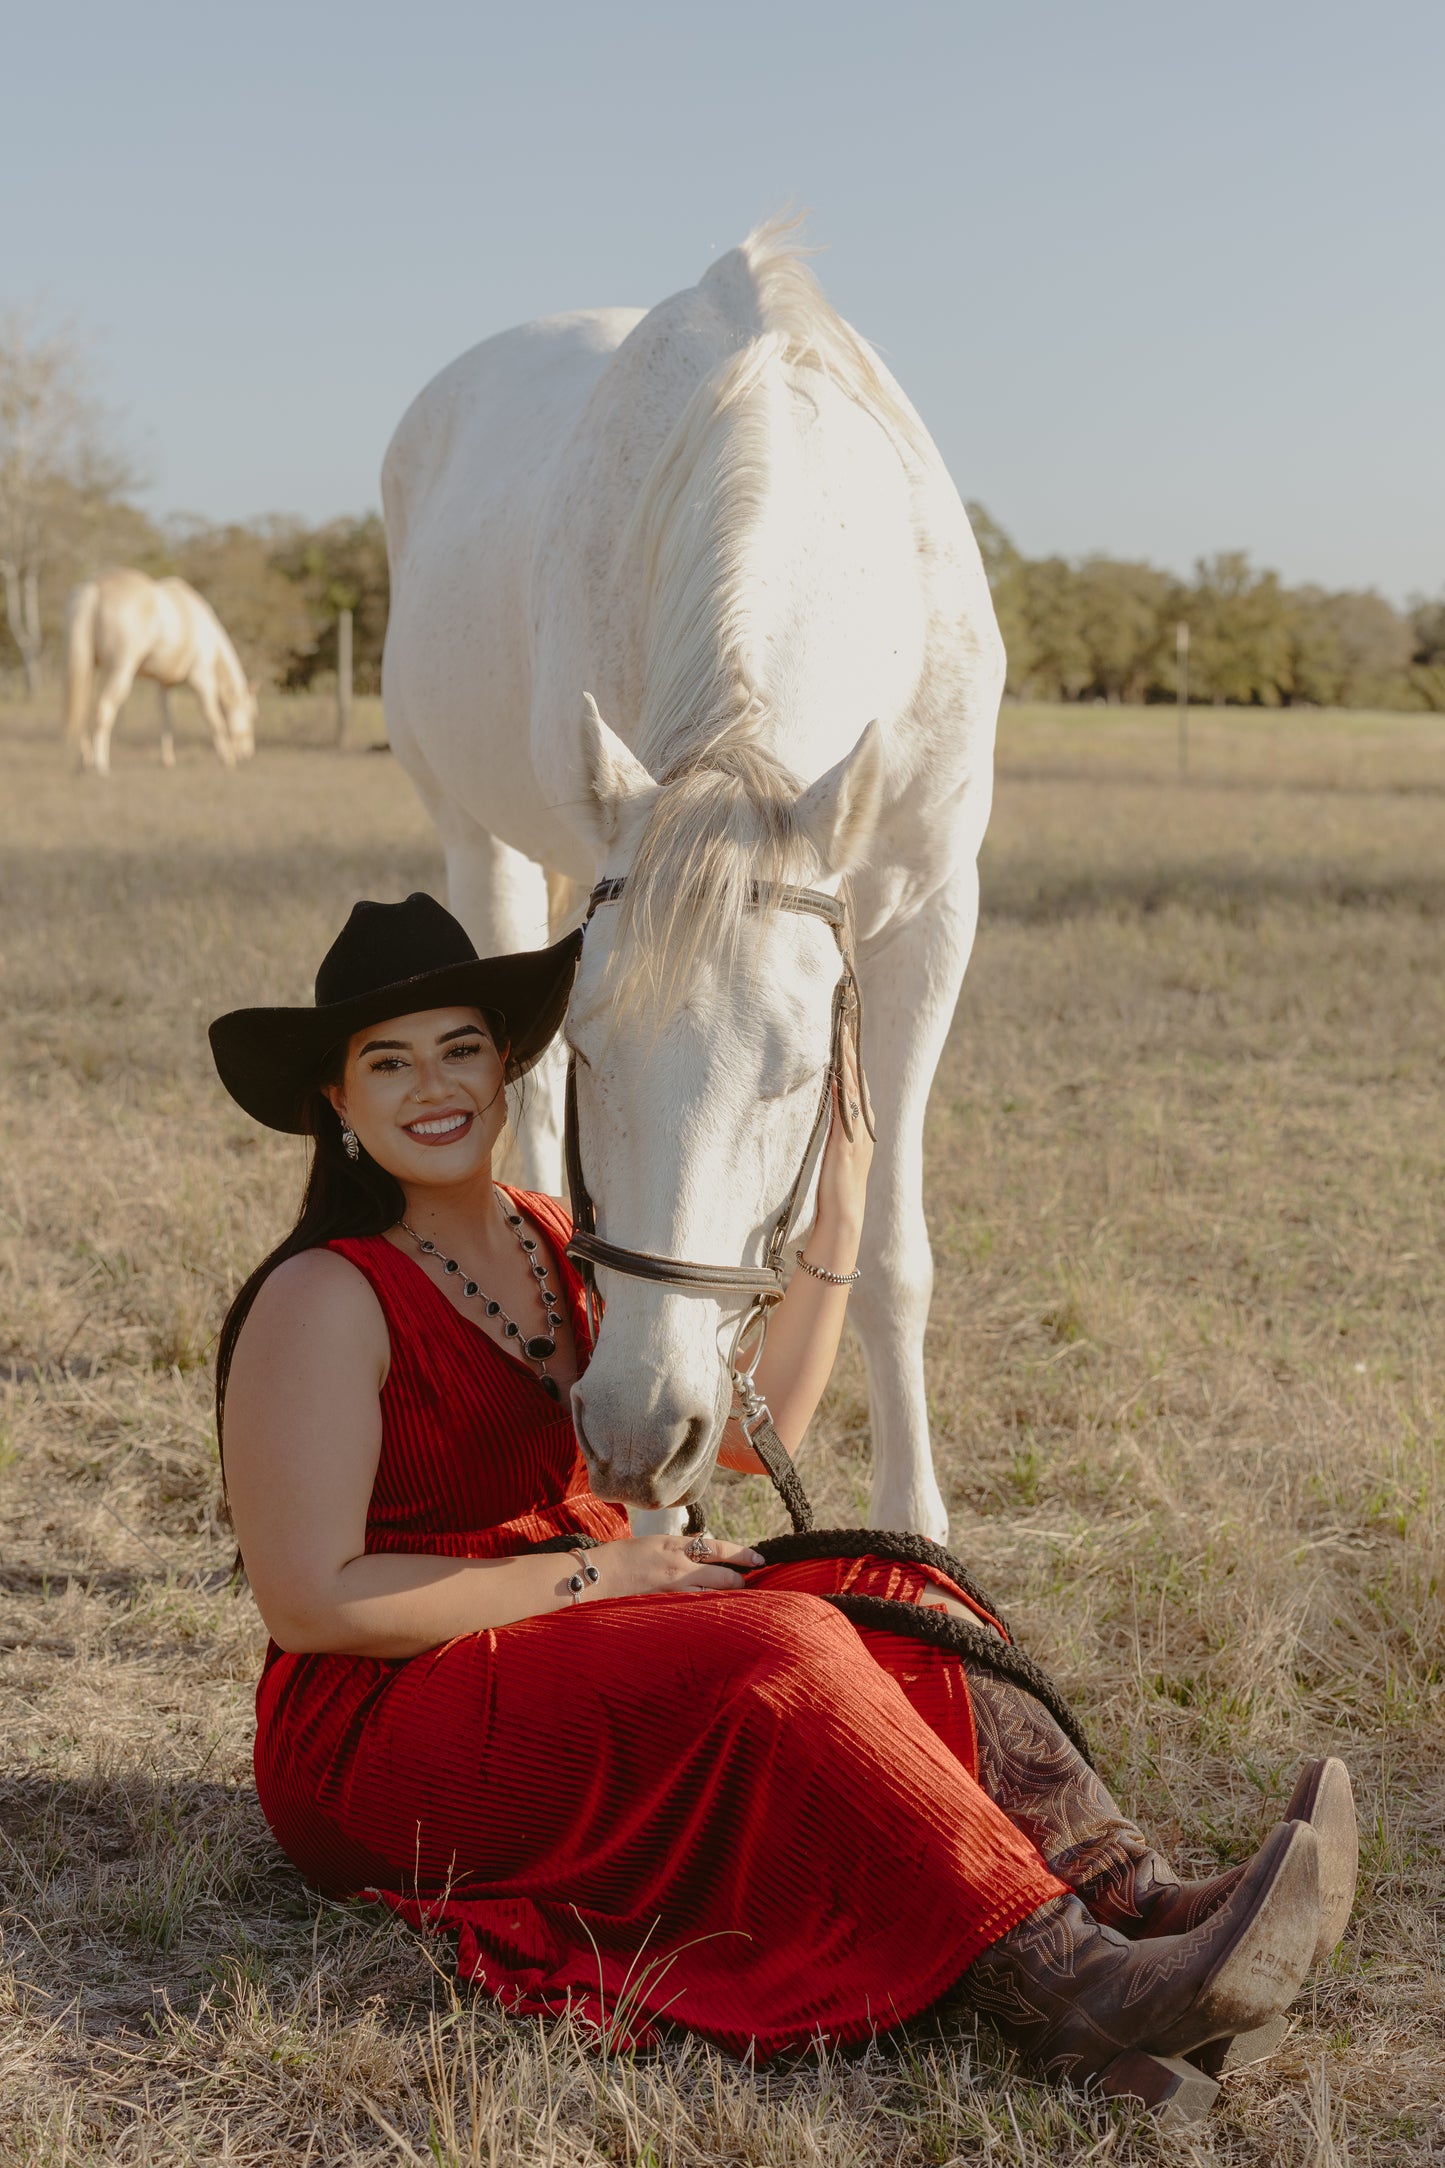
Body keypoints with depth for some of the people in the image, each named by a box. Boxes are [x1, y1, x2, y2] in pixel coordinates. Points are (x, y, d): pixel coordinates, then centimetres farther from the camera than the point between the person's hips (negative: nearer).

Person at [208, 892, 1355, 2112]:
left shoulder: (557, 1249, 11)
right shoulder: (328, 1298, -13)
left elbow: (756, 1425, 8)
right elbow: (311, 1603, -18)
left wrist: (840, 1209, 0)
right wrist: (596, 1574, -17)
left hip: (567, 1662, 8)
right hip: (387, 1726, -8)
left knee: (889, 1607, -12)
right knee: (781, 1656, -29)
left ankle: (1142, 1901, -29)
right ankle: (1070, 1993, -38)